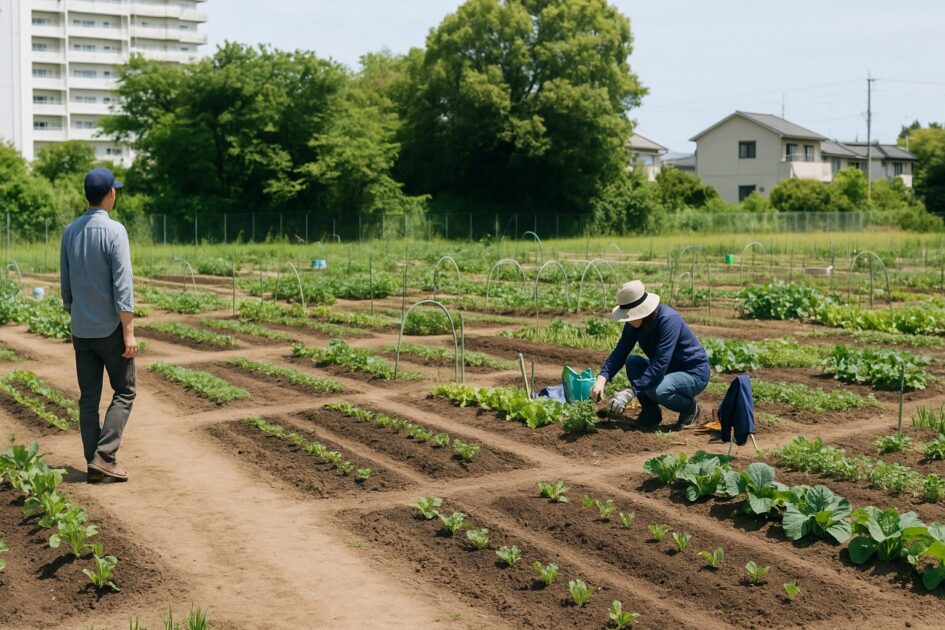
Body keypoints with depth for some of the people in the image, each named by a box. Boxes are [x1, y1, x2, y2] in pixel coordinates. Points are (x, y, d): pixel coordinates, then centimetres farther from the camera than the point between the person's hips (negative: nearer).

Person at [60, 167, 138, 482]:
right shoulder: (113, 230, -13)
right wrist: (129, 332, -15)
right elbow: (122, 285, -17)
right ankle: (104, 456, -7)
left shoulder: (70, 231, 7)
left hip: (81, 330, 6)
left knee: (88, 397, 8)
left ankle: (94, 464, 10)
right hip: (110, 329, -6)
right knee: (124, 392, 4)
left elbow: (66, 284, 13)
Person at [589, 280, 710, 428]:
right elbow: (620, 352, -12)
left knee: (656, 390, -33)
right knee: (632, 361, -17)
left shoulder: (669, 320, -30)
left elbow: (659, 365, -35)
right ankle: (651, 412, -1)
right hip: (669, 371, 7)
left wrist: (630, 393, -39)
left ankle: (690, 407, -2)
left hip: (694, 374, -7)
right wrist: (601, 379, -29)